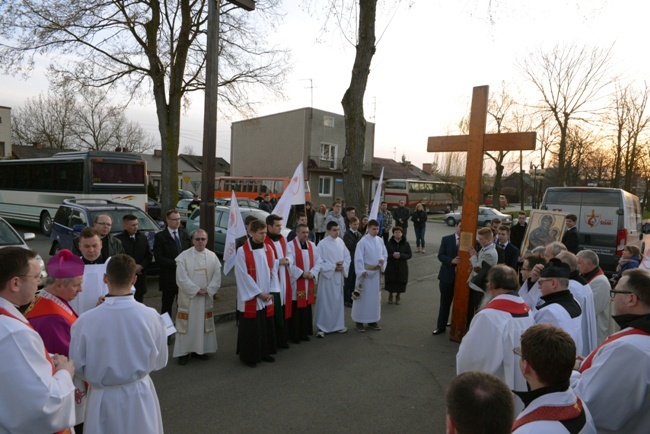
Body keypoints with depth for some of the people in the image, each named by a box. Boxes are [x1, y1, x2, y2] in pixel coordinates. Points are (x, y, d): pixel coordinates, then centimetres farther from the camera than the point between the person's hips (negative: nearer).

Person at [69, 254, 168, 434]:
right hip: (140, 394, 0)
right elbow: (159, 361, -4)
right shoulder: (151, 316, -18)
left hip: (103, 398, 0)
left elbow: (77, 366, -5)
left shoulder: (85, 320, -19)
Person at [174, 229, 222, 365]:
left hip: (207, 297, 3)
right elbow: (181, 278, -13)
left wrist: (208, 290, -13)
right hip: (188, 297, -3)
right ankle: (184, 352, 14)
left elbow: (217, 276, 0)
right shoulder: (184, 256, -8)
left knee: (204, 324, 12)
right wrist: (196, 290, -16)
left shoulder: (212, 256, 2)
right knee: (187, 324, 2)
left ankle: (201, 350, 25)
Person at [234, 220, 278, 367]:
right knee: (251, 328, 3)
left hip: (267, 297, 5)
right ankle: (249, 356, 19)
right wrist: (258, 293, -13)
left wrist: (270, 292, -3)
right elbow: (243, 276, -14)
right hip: (250, 298, -5)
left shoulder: (268, 249, 5)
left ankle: (264, 352, 28)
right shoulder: (242, 251, -12)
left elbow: (273, 271, 6)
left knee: (267, 326, 12)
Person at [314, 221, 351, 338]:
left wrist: (343, 267, -10)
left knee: (338, 300, 14)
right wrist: (333, 267, -17)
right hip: (327, 276, -5)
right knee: (325, 301, 0)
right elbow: (319, 262, -13)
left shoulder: (340, 242, 2)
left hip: (339, 276, 5)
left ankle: (338, 324, 27)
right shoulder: (322, 244, -12)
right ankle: (321, 327, 10)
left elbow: (347, 256, 7)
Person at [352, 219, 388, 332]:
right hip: (365, 272, -5)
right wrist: (362, 271, -20)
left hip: (376, 272, 6)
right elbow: (358, 258, -13)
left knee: (375, 296, 12)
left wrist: (382, 259, -9)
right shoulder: (363, 242, -12)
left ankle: (372, 320, 25)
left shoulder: (380, 241, 4)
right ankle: (359, 321, 13)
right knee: (363, 297, 2)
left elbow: (385, 254, 12)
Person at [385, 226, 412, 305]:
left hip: (402, 267, 1)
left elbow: (409, 255, -3)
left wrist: (400, 255, -19)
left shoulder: (406, 244, -1)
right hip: (391, 266, 0)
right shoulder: (389, 243, -3)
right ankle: (390, 296, 28)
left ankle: (398, 296, 28)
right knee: (390, 282, 5)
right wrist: (392, 255, -21)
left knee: (400, 282, 5)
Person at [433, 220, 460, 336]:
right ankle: (441, 326, 22)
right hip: (447, 276, 1)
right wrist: (451, 261, -19)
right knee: (445, 303, 11)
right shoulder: (446, 239, 2)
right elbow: (440, 255, -4)